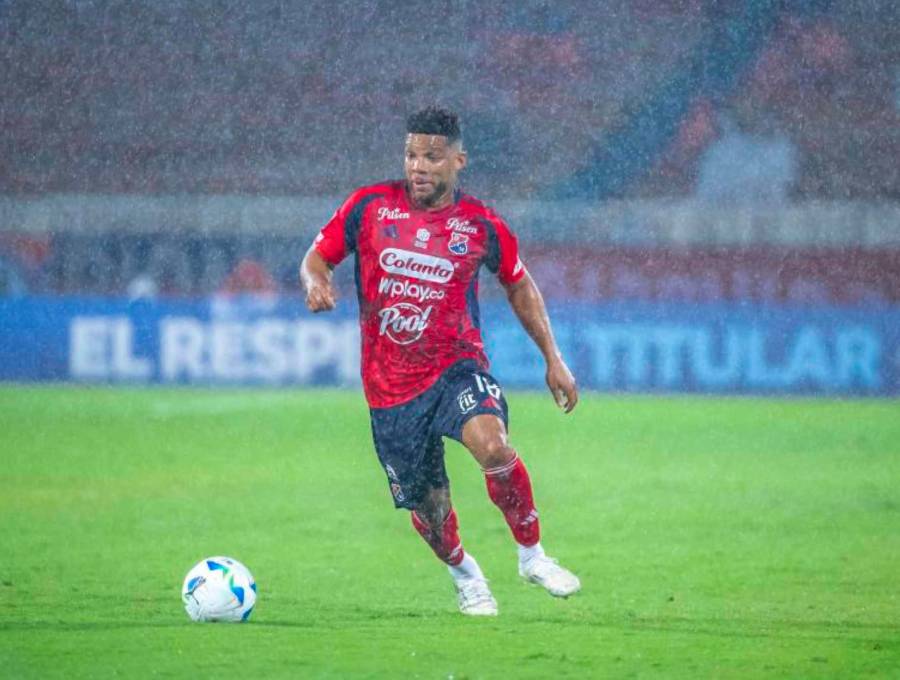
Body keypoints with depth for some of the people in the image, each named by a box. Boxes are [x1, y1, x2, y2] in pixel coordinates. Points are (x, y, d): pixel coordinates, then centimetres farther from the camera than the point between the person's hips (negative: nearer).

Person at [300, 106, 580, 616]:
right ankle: (465, 575, 40)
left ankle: (533, 554, -12)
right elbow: (318, 256, 9)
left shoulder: (481, 226, -2)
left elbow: (519, 286, 14)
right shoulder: (370, 207, -2)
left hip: (456, 367, -1)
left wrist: (553, 359, 11)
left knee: (491, 443, -32)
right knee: (427, 506, 7)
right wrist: (317, 282, -16)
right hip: (390, 386, 1)